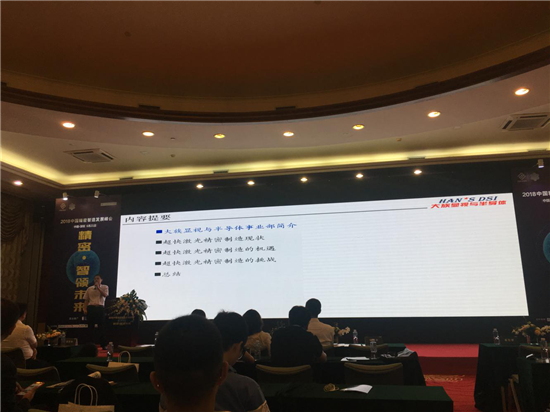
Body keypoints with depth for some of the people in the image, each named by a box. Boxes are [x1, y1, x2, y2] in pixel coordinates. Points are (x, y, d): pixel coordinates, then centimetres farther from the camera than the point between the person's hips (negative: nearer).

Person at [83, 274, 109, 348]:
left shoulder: (104, 287, 10)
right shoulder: (89, 289, 14)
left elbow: (105, 295, -9)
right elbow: (86, 300, 12)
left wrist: (98, 287, -11)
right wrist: (85, 309, 0)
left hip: (100, 308, -2)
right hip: (91, 308, 2)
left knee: (101, 326, -3)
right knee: (91, 327, 4)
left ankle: (103, 345, 2)